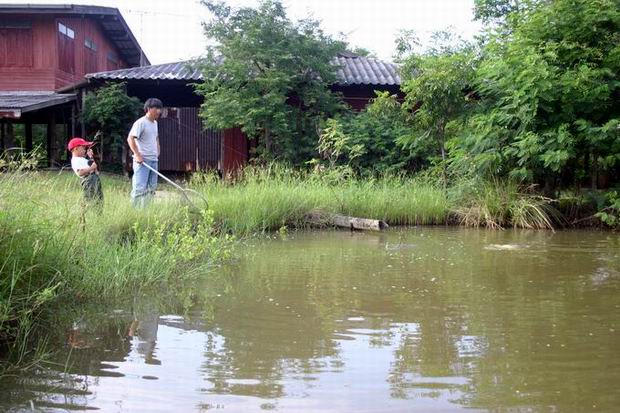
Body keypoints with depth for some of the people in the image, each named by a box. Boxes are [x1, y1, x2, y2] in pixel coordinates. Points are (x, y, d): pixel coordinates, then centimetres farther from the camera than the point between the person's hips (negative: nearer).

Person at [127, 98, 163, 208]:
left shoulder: (155, 123, 15)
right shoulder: (141, 122, -11)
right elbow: (130, 138, -18)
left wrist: (157, 151, 17)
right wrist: (137, 155, -21)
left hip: (153, 160, 9)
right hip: (142, 160, -9)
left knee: (152, 187, 9)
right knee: (140, 187, -10)